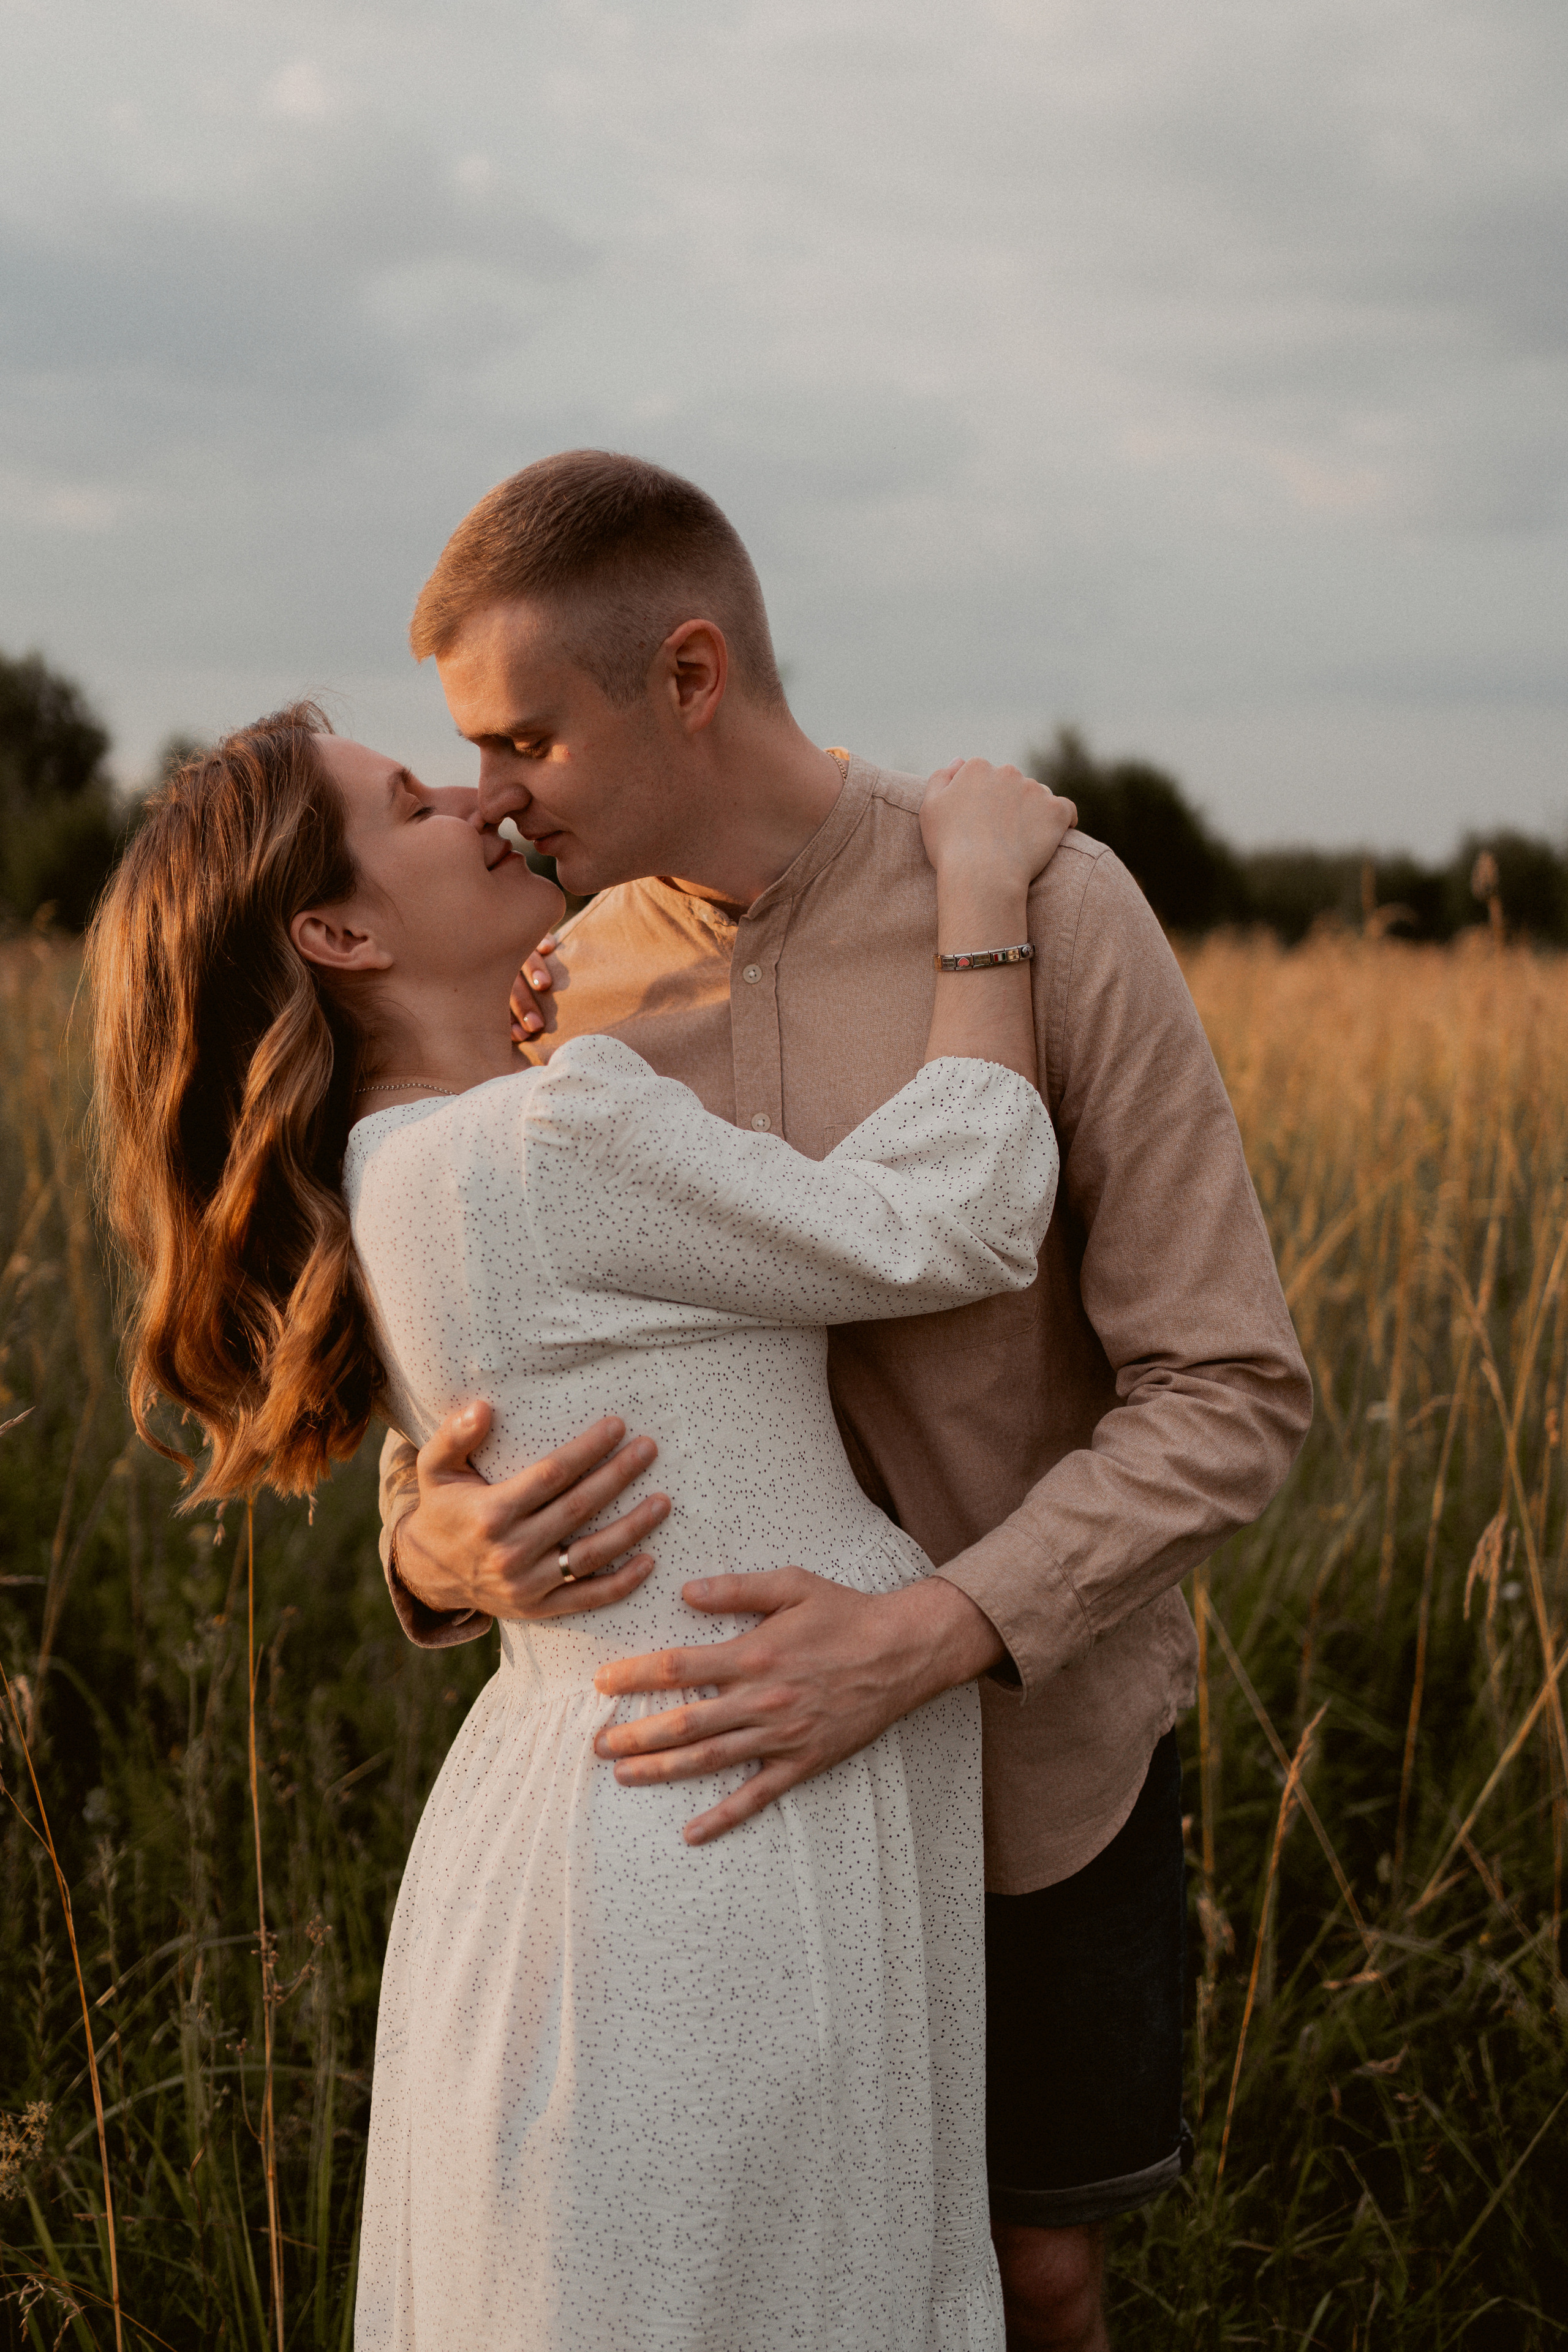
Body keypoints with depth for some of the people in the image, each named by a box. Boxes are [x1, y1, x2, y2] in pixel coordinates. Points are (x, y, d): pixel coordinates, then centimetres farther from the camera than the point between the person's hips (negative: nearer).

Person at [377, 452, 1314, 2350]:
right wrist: (434, 1545, -29)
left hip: (1035, 1743, -2)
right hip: (752, 1746, 3)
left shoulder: (1052, 915, -20)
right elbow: (453, 1392, -3)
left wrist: (924, 1638, -35)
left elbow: (1232, 1397, -21)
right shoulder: (576, 987, -7)